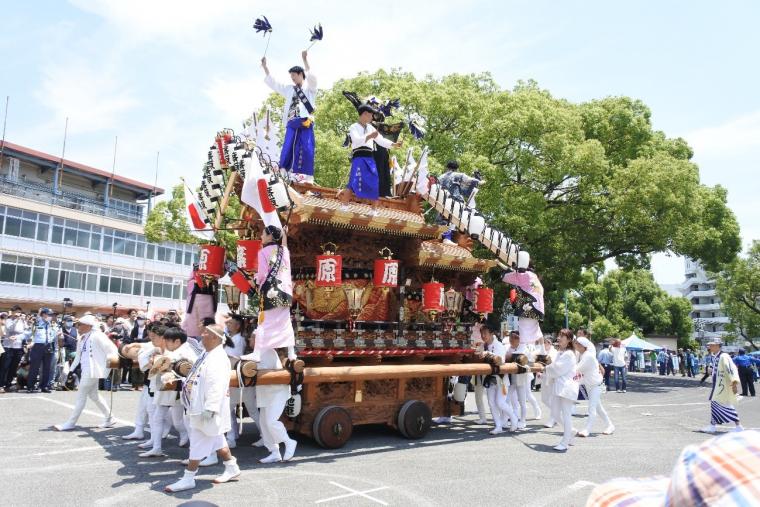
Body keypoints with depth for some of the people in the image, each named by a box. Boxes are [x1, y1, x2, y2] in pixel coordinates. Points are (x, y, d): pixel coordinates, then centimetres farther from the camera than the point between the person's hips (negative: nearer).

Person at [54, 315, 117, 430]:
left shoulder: (96, 336, -14)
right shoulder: (83, 338, 12)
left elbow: (112, 350, -15)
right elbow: (79, 355, 17)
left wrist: (108, 366, -13)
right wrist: (72, 369, 12)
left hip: (92, 370, -9)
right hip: (85, 370, 9)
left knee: (81, 396, -2)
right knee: (93, 395, 15)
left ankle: (71, 423, 10)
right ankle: (109, 418, 25)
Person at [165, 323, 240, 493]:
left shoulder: (218, 358, -22)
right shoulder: (207, 354, 11)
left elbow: (216, 385, -28)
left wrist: (209, 408, -30)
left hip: (207, 409, -11)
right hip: (198, 406, 11)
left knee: (198, 442, -2)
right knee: (216, 440, 18)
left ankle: (188, 478, 9)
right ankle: (232, 468, 29)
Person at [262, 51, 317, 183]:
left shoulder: (310, 89, 9)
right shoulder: (289, 89, 22)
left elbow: (312, 77, -10)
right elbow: (272, 83, 24)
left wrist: (304, 60, -18)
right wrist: (265, 67, 17)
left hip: (306, 123, -4)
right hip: (292, 123, 4)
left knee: (306, 149, -8)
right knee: (288, 148, -2)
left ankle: (305, 175, -7)